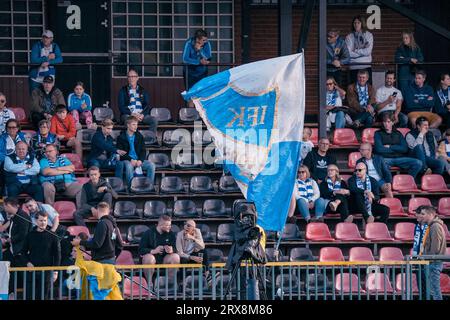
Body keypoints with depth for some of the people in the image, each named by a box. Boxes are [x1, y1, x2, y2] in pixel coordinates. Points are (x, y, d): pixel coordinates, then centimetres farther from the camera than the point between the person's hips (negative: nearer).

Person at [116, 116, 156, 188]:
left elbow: (143, 151, 9)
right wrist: (131, 160, -19)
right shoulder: (121, 137, 2)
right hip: (127, 160, -4)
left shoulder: (139, 136, 13)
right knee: (129, 166, -38)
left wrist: (140, 160, -12)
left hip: (138, 160, 4)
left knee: (151, 165, -22)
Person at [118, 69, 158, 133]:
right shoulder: (123, 90, 10)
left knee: (154, 120, -24)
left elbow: (147, 105, 10)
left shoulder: (143, 90, 18)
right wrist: (132, 114, -16)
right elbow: (121, 106, 0)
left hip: (142, 115, 3)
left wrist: (142, 115, -11)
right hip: (127, 114, -3)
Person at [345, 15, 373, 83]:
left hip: (366, 66, 1)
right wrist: (362, 52, -6)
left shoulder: (369, 35, 6)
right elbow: (349, 53, -6)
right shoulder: (349, 37, 4)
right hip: (354, 67, 0)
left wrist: (355, 51, -5)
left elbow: (368, 51, -5)